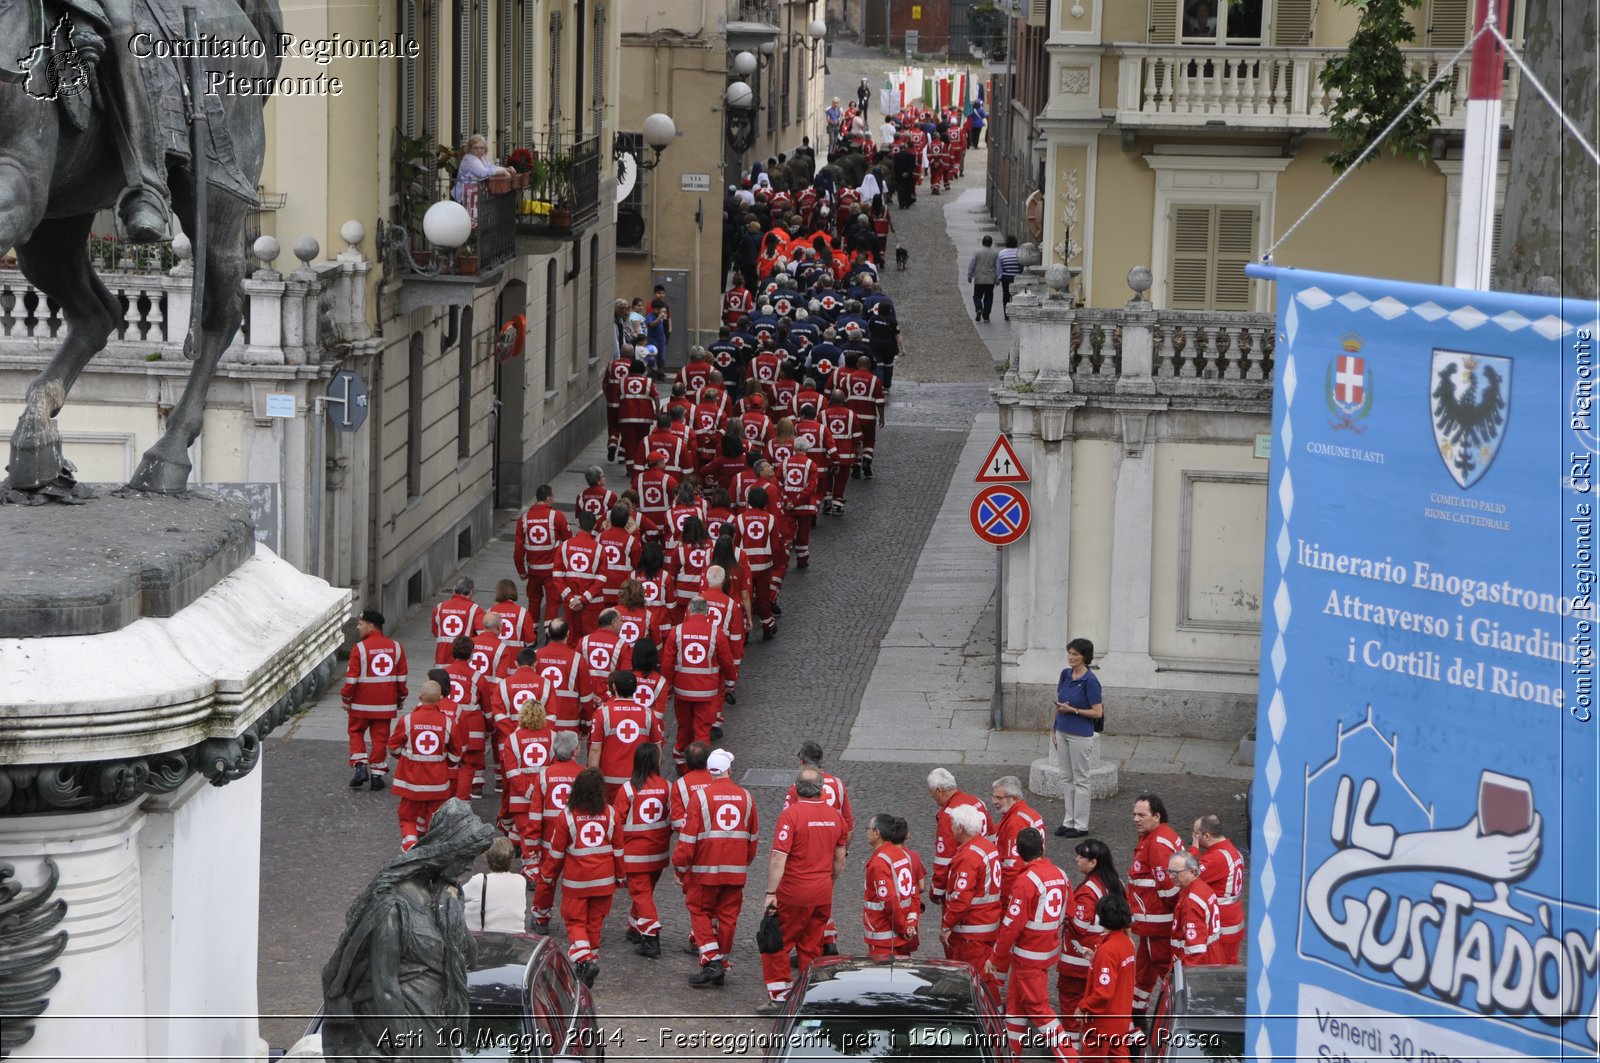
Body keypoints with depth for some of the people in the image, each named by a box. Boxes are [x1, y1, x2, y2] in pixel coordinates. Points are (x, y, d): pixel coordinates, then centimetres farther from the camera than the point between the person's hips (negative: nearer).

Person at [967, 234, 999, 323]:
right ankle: (986, 316, 6)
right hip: (990, 280, 1)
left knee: (977, 296, 11)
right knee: (988, 298, 9)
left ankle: (979, 309, -16)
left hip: (979, 280, -1)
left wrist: (969, 276, 7)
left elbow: (971, 265, -3)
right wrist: (998, 278, 6)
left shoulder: (977, 252, -6)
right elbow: (998, 267, 0)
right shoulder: (995, 253, -2)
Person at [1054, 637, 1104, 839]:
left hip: (1080, 736, -7)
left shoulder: (1090, 680, -16)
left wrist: (1072, 710, -20)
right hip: (1063, 733, 7)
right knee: (1066, 778, 12)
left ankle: (1081, 825, 7)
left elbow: (1097, 713, -15)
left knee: (1080, 780, 1)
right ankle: (1068, 821, 20)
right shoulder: (1065, 674, 6)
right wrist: (1055, 730, 12)